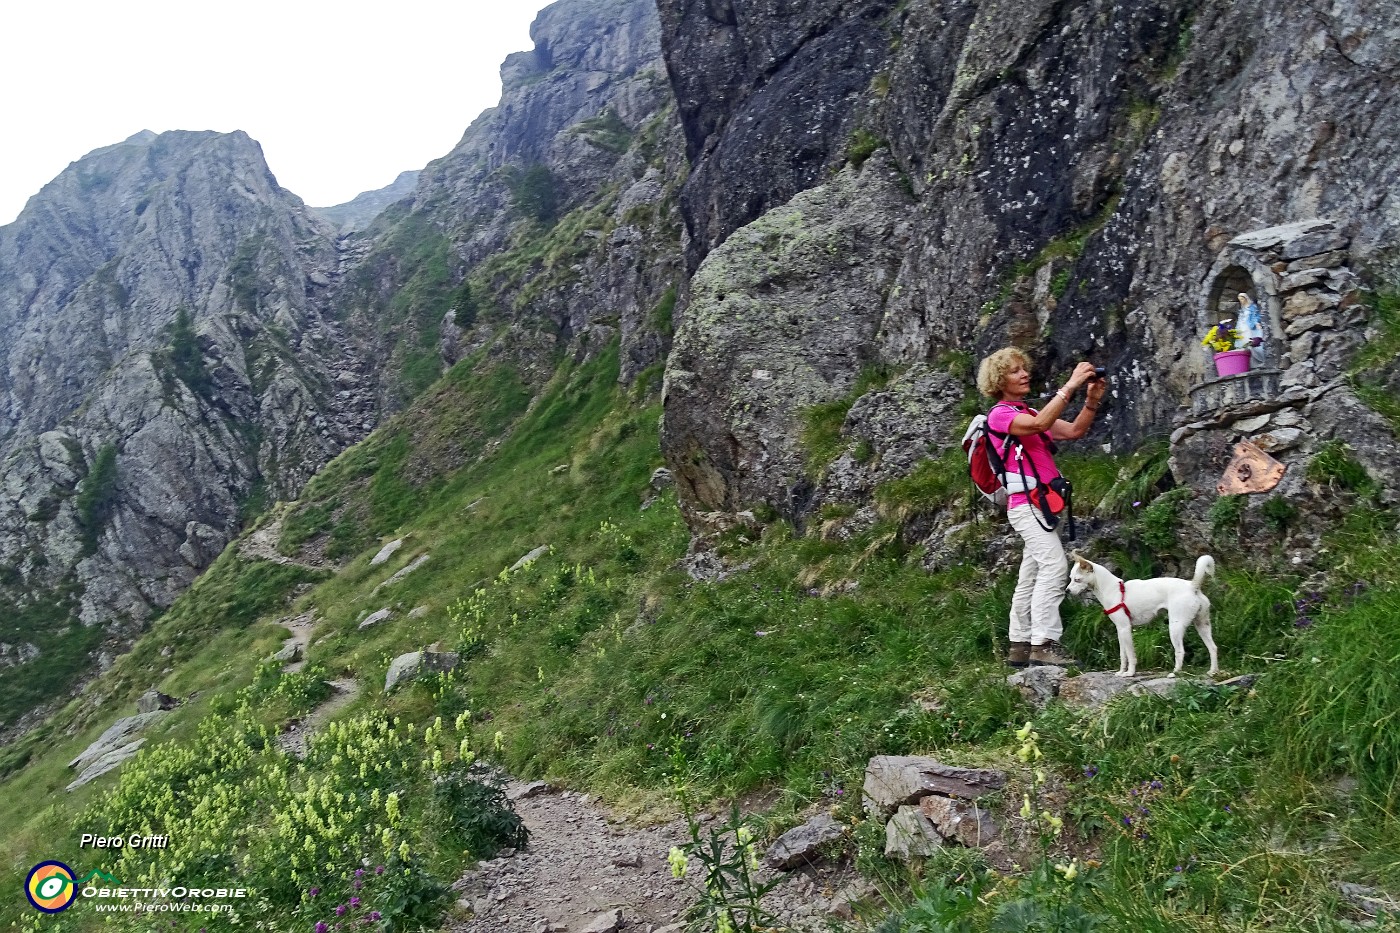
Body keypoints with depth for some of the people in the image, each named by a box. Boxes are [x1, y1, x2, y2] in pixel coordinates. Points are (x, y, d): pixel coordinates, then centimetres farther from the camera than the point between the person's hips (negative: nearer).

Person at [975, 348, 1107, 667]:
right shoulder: (1000, 414, -4)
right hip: (1026, 503, -9)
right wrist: (1071, 385, -25)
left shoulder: (1029, 413, 23)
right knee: (1054, 565, -23)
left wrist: (1092, 400, -2)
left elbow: (1075, 431, 13)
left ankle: (1019, 647, 13)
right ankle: (1043, 644, -26)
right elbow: (1040, 425, -24)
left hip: (1044, 504, 9)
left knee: (1032, 576, 9)